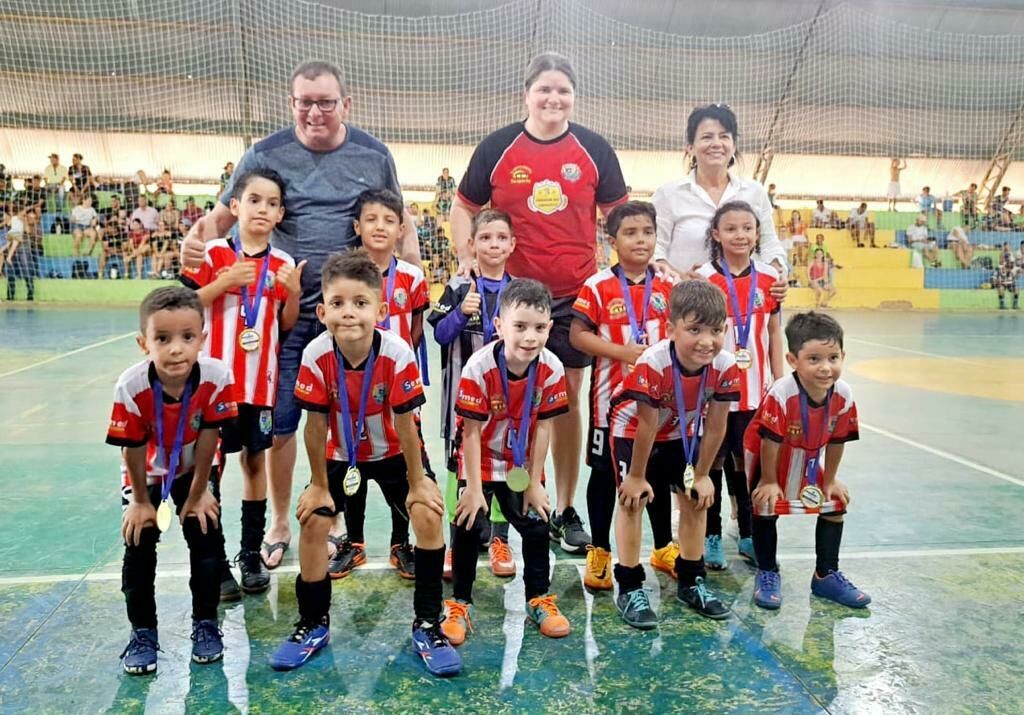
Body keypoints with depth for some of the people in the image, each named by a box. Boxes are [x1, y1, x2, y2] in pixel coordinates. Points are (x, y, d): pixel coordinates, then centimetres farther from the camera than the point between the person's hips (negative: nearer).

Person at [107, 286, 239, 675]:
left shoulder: (217, 377, -33)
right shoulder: (131, 387, -35)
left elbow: (208, 439, -20)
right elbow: (132, 450, -20)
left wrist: (198, 493, -10)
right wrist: (140, 501, -8)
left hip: (192, 472, 1)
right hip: (146, 476, 0)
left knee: (207, 542, 0)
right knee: (138, 548, 0)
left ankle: (205, 623, 20)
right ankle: (143, 632, 20)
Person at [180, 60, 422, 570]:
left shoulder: (373, 155, 4)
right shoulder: (265, 155, 0)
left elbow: (399, 222, 14)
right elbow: (223, 216, 1)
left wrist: (412, 275, -1)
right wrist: (197, 237, -22)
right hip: (284, 311, 0)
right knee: (278, 423, 5)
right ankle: (279, 524, 25)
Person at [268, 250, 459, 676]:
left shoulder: (397, 354, -32)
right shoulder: (316, 356, -27)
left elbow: (405, 426, -23)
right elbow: (316, 426, -17)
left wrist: (417, 484, -14)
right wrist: (319, 486, -9)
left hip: (392, 453, -1)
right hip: (340, 454, 2)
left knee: (429, 516, -16)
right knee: (312, 523, -7)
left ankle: (427, 625, 2)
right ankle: (314, 625, 18)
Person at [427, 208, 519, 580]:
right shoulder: (458, 287, 0)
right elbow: (440, 335, -4)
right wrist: (461, 313, -19)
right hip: (464, 389, -1)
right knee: (460, 463, 6)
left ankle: (499, 539, 21)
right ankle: (457, 541, 18)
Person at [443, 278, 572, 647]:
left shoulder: (551, 368, -20)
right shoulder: (479, 368, -29)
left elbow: (543, 427, -11)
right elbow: (471, 431, -22)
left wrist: (534, 482, -6)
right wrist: (474, 488, -17)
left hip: (522, 464, 3)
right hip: (479, 462, -3)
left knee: (536, 526, 6)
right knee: (468, 527, -1)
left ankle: (539, 599, 26)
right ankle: (459, 603, 18)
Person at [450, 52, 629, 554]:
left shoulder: (595, 149, 3)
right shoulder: (496, 148, 1)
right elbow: (463, 207, 9)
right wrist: (468, 263, -2)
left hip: (576, 296, 1)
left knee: (568, 402, 8)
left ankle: (565, 509, 21)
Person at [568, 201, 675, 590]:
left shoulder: (667, 286, 3)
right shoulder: (598, 286, -9)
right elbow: (578, 335, -11)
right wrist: (623, 352, -20)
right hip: (612, 396, -4)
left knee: (659, 471, 15)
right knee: (605, 472, 8)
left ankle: (664, 548, 33)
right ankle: (599, 552, 24)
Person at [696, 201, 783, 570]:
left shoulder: (768, 278, 3)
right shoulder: (704, 278, -6)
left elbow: (774, 332, 8)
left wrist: (779, 382, 5)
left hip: (755, 389, 3)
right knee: (713, 461, 8)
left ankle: (749, 535, 26)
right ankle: (711, 536, 21)